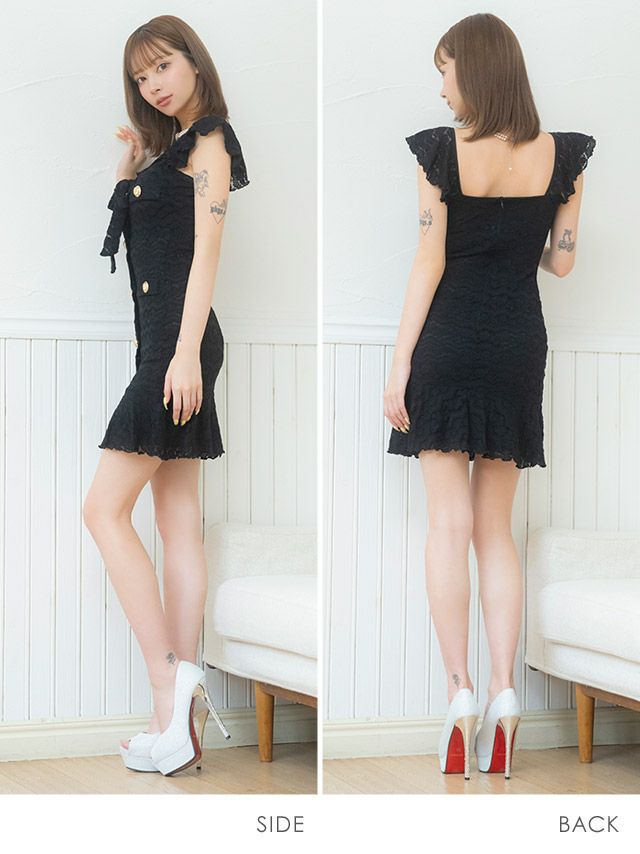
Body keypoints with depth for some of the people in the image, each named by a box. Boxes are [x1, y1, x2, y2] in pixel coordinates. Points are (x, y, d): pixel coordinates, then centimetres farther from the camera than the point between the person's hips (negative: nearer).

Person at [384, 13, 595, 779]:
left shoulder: (442, 153, -9)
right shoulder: (561, 156, 0)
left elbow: (429, 263, -9)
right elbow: (561, 262, 5)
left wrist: (399, 365, -5)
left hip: (449, 341, -3)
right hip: (520, 343, 3)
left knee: (449, 525, -1)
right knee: (496, 529, 9)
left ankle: (460, 691, -7)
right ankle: (504, 691, 1)